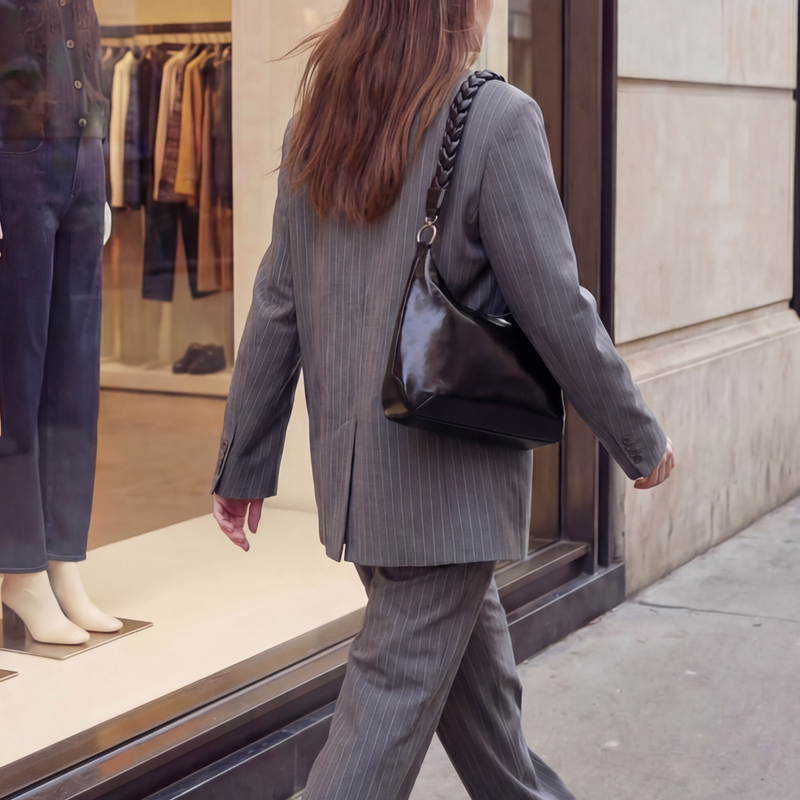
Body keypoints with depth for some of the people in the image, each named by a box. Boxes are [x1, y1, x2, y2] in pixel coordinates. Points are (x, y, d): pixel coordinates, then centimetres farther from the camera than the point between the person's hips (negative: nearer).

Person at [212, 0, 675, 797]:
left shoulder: (316, 122, 5)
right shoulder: (498, 119, -14)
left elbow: (276, 307, 6)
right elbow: (557, 312, -14)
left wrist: (243, 463, 11)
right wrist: (641, 440, -1)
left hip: (351, 462, 7)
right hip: (451, 469, -7)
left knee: (472, 649, 23)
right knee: (399, 688, 1)